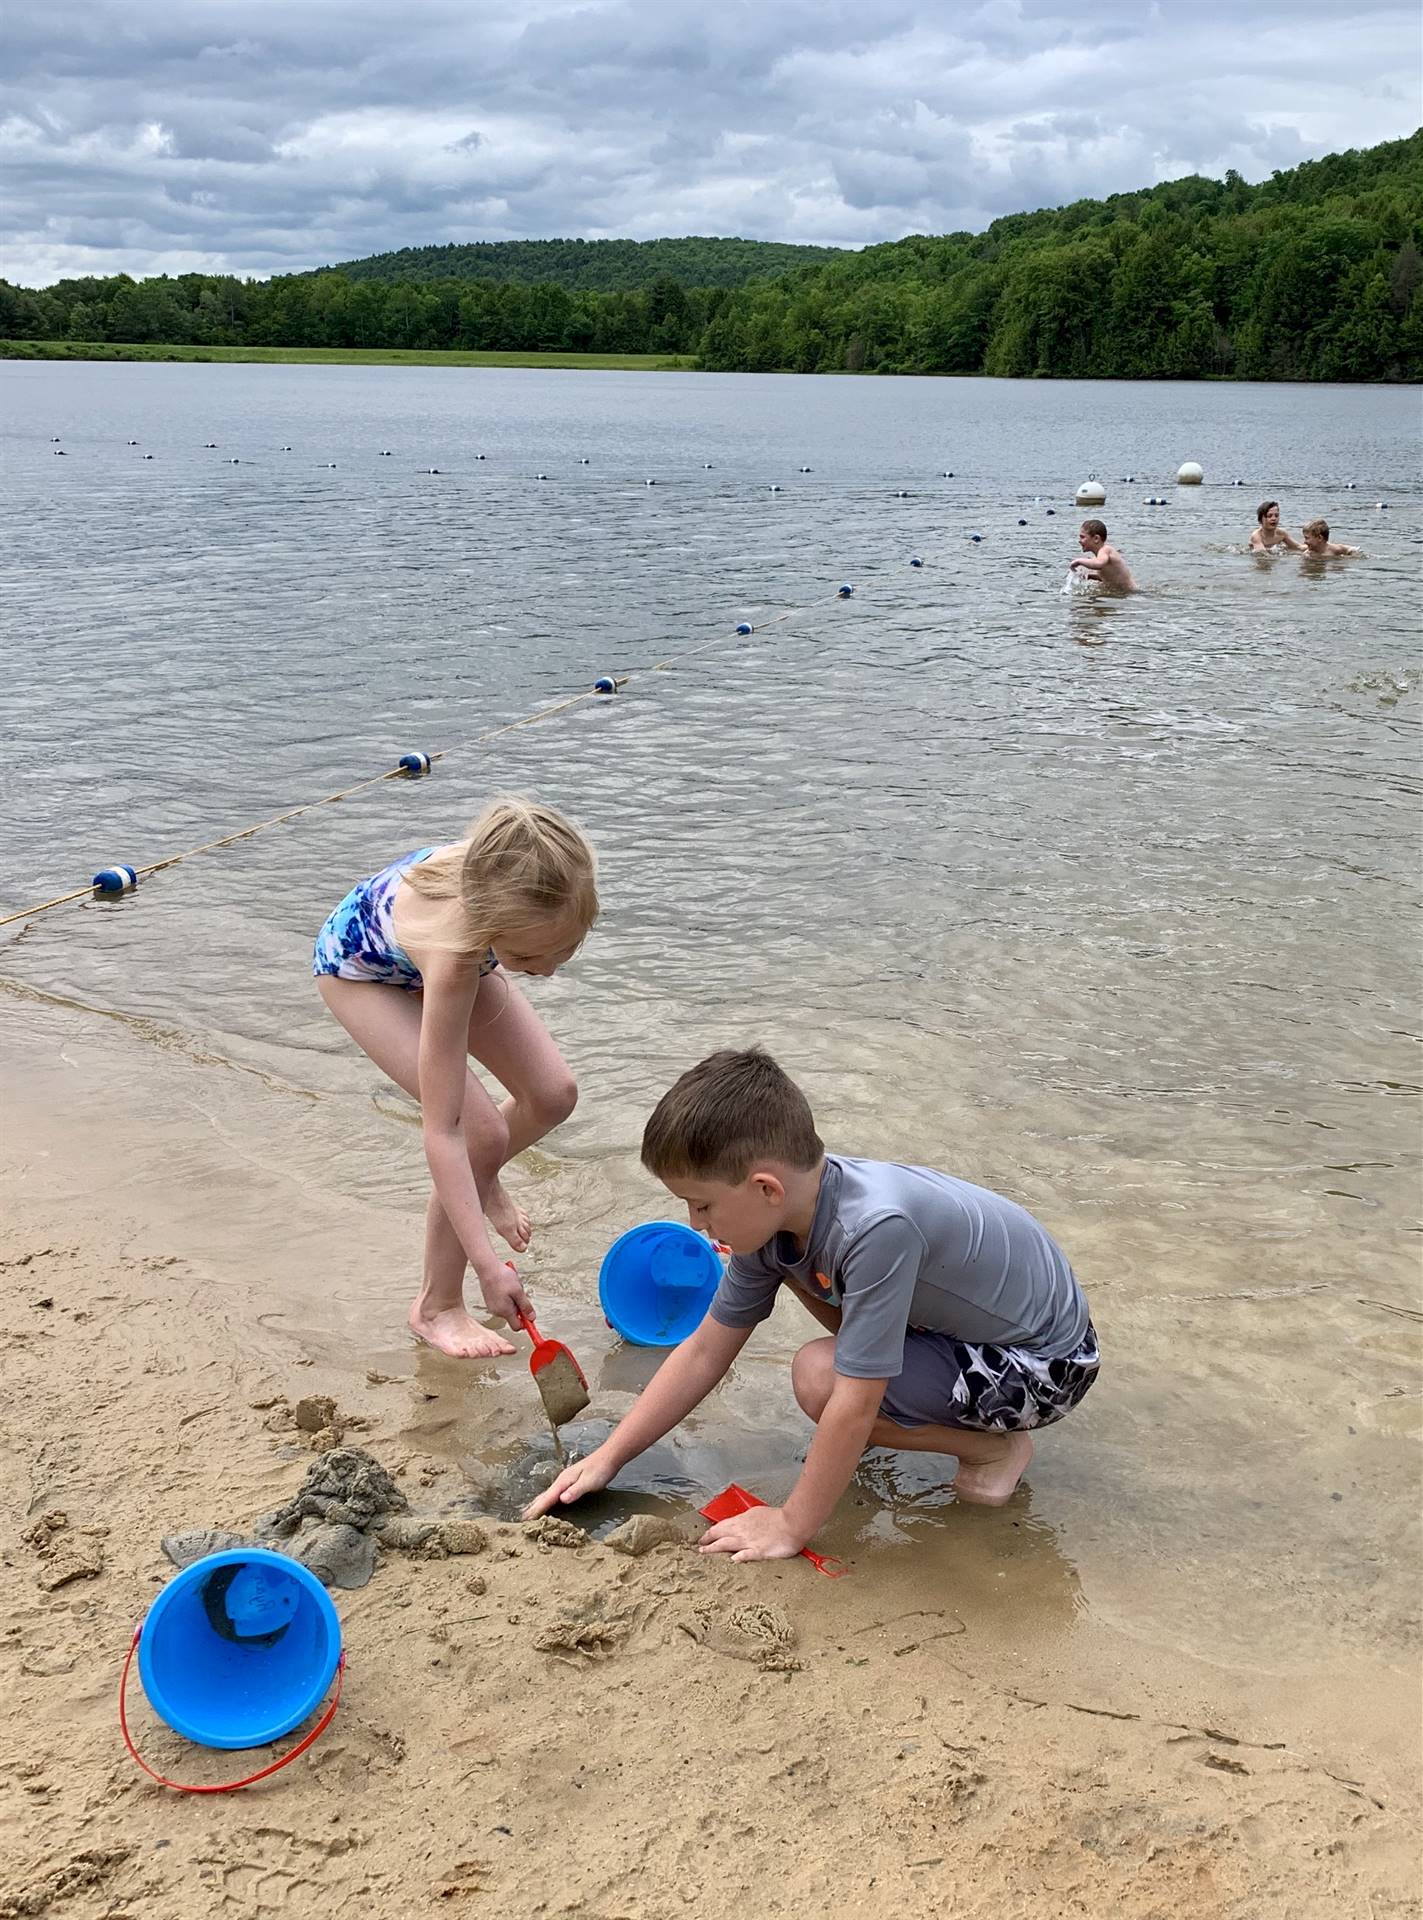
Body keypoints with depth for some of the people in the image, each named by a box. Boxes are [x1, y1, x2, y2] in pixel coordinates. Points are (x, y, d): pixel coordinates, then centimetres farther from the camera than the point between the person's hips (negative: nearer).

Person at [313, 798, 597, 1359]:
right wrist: (488, 1264, -41)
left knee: (552, 1095, -1)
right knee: (481, 1132, -17)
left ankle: (481, 1183, 31)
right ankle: (436, 1307, 3)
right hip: (359, 967, -6)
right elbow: (442, 1132, -42)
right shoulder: (453, 957, -47)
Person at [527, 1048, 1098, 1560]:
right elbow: (705, 1351, 0)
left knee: (818, 1376, -23)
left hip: (1045, 1366, -8)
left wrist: (792, 1525, -20)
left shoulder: (877, 1227, -37)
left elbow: (854, 1405, -30)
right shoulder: (780, 1212, -10)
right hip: (962, 1317, 8)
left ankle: (997, 1447, -3)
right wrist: (607, 1457, 0)